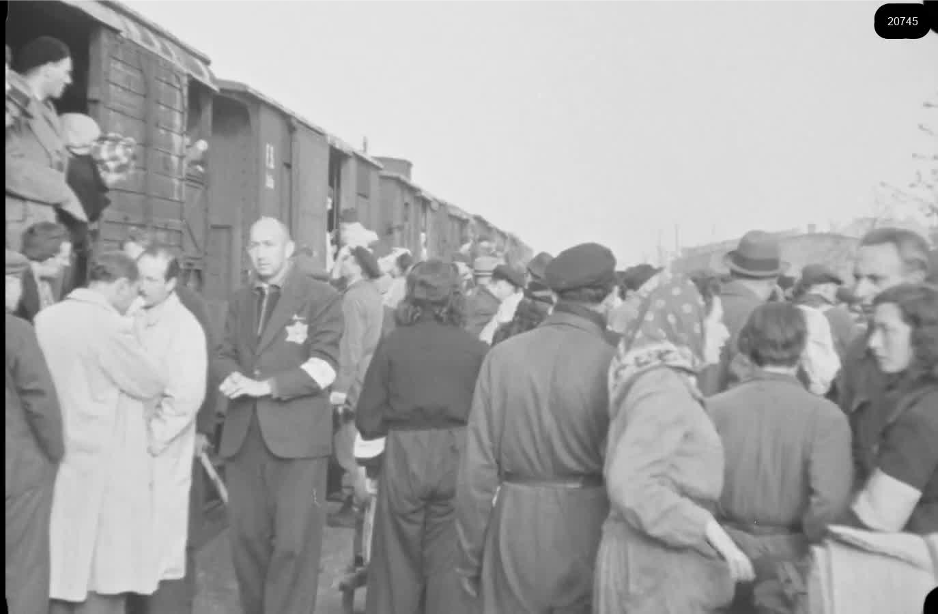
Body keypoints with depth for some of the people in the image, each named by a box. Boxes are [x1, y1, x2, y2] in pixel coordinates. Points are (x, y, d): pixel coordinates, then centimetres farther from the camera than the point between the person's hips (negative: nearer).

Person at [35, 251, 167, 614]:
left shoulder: (45, 319, 6)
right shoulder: (107, 325, -17)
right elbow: (152, 384, -8)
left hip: (59, 461, 8)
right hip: (104, 465, -8)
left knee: (63, 570, 15)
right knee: (104, 574, 1)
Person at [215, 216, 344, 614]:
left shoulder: (321, 298, 0)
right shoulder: (239, 301, 19)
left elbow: (324, 365, -8)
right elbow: (225, 355, 13)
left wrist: (266, 385, -17)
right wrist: (233, 377, -10)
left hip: (296, 435, -5)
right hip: (243, 436, 5)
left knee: (293, 543, -3)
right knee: (246, 538, 12)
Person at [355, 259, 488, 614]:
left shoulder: (392, 344, -6)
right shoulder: (475, 348, -5)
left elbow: (368, 421, -3)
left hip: (404, 457, 0)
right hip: (457, 458, 1)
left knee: (398, 559, 14)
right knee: (448, 560, 13)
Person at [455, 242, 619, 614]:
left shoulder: (503, 355, -6)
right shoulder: (614, 362, -11)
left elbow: (478, 467, -4)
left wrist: (470, 556, 6)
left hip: (515, 531, 1)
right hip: (588, 531, -1)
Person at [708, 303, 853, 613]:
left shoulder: (715, 407, -11)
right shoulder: (825, 416, -15)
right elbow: (829, 500, -23)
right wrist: (806, 535, -5)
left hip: (726, 549, 2)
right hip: (787, 555, -1)